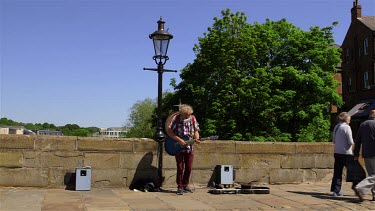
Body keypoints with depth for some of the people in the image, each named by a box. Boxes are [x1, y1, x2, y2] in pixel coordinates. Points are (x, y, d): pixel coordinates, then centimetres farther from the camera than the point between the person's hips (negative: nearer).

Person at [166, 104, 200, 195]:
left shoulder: (193, 118, 0)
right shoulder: (176, 118, -11)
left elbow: (196, 131, 8)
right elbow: (168, 131, -11)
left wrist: (196, 138, -13)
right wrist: (179, 140, -19)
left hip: (189, 147, 4)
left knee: (189, 168, 6)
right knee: (180, 168, -4)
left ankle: (185, 185, 23)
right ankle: (180, 187, 7)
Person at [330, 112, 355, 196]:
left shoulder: (336, 127, 11)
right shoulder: (346, 127, -10)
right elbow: (350, 142, -12)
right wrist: (353, 142, 8)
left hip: (337, 152, 7)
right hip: (346, 152, -7)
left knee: (337, 172, 6)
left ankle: (336, 190, 6)